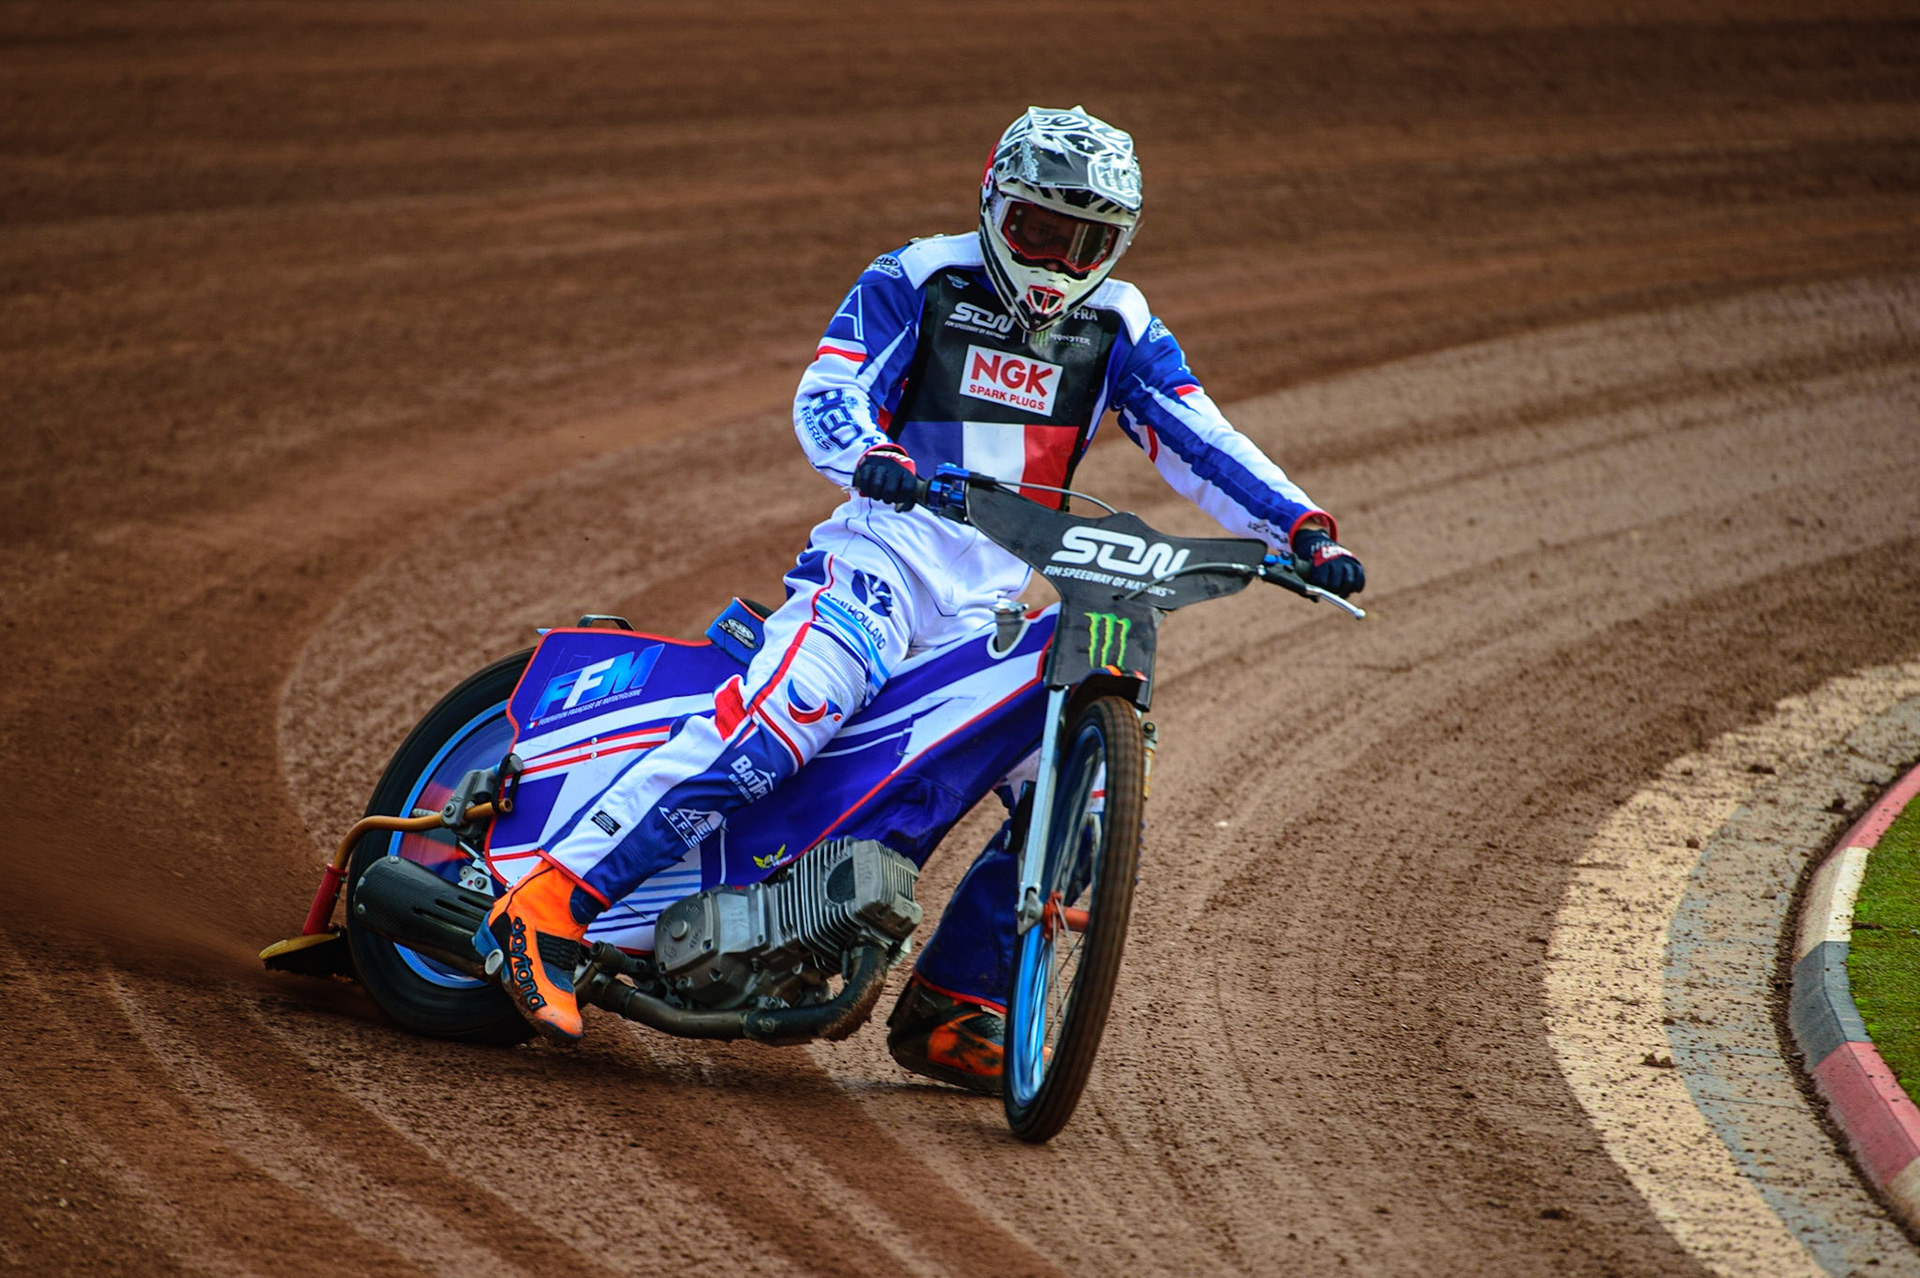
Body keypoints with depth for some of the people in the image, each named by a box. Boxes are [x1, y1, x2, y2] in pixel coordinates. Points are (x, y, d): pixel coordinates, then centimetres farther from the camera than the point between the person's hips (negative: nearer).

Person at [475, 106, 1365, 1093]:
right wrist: (869, 455, -32)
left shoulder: (1118, 328, 14)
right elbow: (825, 394, -9)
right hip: (888, 550, -5)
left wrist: (1303, 528, -10)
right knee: (793, 709, -32)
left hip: (996, 604, 6)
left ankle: (947, 1011, 3)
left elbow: (1199, 441, 6)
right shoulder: (917, 282, 3)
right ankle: (549, 903, -38)